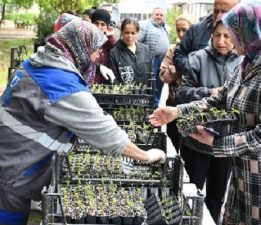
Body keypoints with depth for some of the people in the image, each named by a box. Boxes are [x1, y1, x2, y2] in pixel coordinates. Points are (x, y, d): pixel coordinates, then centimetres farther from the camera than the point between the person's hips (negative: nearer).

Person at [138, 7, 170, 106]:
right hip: (152, 60, -7)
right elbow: (137, 41, -12)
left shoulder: (164, 27, 19)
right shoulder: (145, 25, -6)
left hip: (163, 60, 7)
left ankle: (156, 103, 20)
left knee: (159, 83, 11)